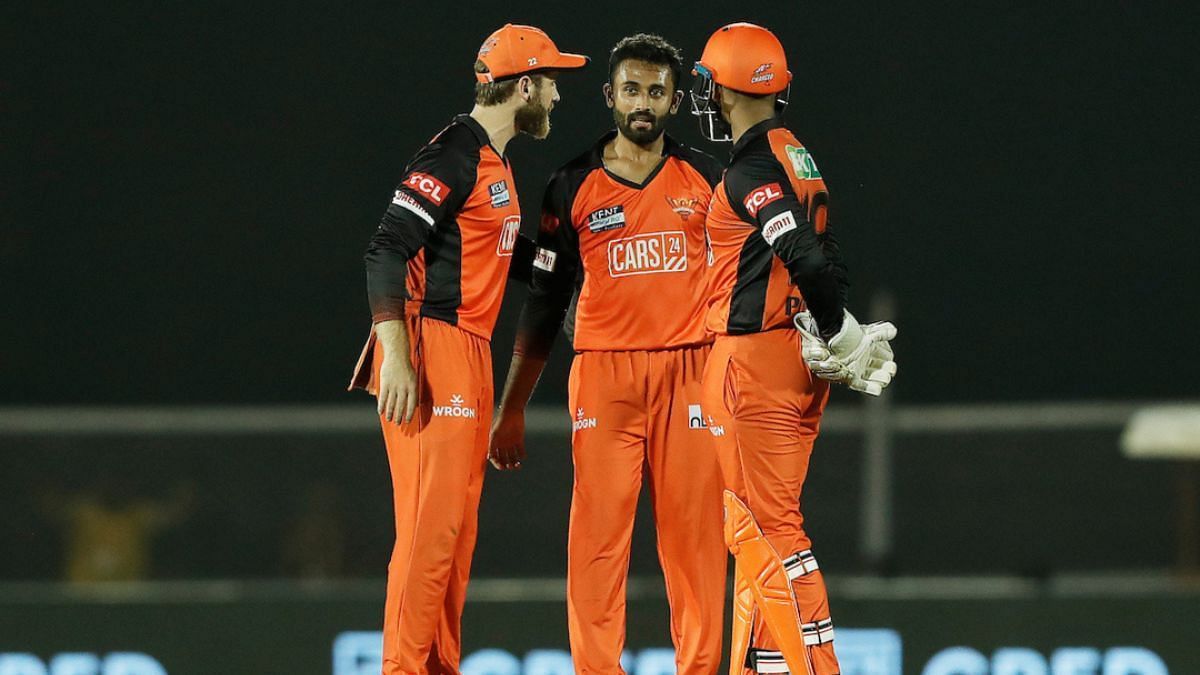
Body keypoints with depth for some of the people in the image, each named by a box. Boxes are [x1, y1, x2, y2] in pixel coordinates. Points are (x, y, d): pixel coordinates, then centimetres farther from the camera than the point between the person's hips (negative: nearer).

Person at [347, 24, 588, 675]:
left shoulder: (496, 163, 19)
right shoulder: (452, 154, -12)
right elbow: (386, 252, -19)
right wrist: (396, 360, -25)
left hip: (471, 357, 10)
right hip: (432, 352, -10)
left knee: (458, 525, 10)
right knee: (432, 522, -13)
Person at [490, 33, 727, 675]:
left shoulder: (705, 179, 10)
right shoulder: (574, 187, 7)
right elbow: (544, 302, 10)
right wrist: (511, 408, 9)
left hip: (689, 373, 1)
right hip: (603, 374, -1)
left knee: (694, 531, -3)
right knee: (598, 530, -7)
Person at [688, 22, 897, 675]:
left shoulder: (751, 169, -15)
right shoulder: (796, 157, 15)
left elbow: (808, 260, -25)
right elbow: (824, 262, 13)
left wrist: (843, 339, -13)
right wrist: (833, 340, 3)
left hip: (752, 362, -10)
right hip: (796, 359, 10)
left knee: (770, 527, -8)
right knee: (757, 525, 15)